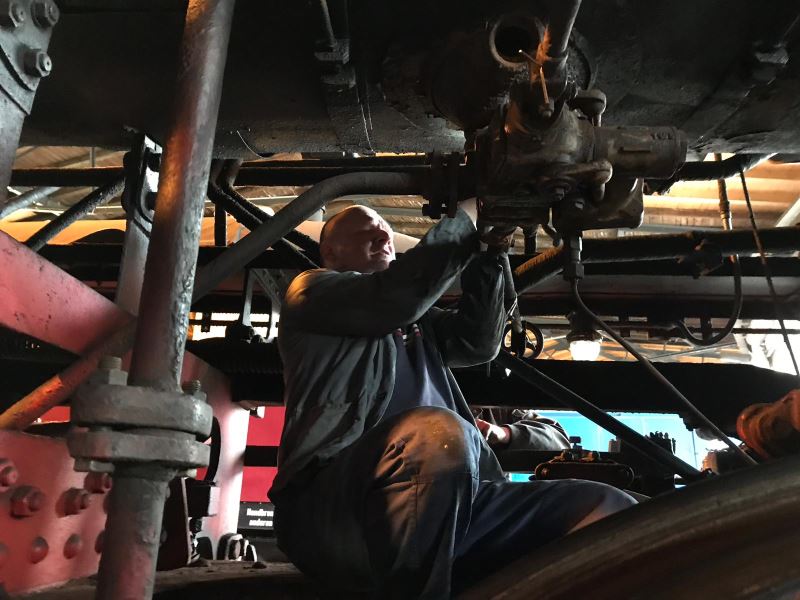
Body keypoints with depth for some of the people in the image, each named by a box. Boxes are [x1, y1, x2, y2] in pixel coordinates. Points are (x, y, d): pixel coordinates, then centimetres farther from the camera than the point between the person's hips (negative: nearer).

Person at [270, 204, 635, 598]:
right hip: (330, 501, -6)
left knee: (608, 509, -8)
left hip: (445, 501, 6)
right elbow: (398, 295, -5)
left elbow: (477, 341, 15)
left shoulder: (414, 321, 33)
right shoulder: (310, 291, 13)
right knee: (439, 433, -38)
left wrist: (487, 249, 11)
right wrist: (466, 221, 2)